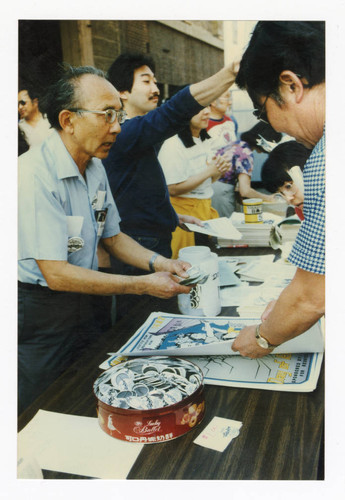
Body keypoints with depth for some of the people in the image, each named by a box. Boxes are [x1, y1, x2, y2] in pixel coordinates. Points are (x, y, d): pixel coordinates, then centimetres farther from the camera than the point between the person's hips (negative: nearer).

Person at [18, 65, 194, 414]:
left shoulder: (95, 167, 4)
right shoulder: (34, 175, -24)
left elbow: (111, 236, 14)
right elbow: (56, 274, -26)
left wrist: (156, 262, -5)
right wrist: (144, 286, -23)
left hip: (80, 305, 8)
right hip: (38, 313, -7)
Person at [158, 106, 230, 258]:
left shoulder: (205, 140, 12)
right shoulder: (173, 144, -15)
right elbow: (173, 189, -20)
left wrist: (219, 170, 0)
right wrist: (209, 171, -16)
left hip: (206, 208, 8)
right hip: (184, 212, -8)